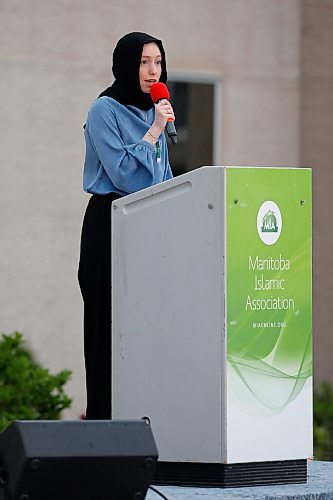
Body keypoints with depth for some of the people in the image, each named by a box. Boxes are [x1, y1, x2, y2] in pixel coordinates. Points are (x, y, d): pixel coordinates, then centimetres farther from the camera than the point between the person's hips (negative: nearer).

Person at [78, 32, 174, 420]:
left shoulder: (154, 113, 16)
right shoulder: (105, 110, -6)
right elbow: (122, 174, -14)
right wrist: (153, 133, -13)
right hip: (110, 224, -7)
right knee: (110, 325, -6)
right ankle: (106, 420, -5)